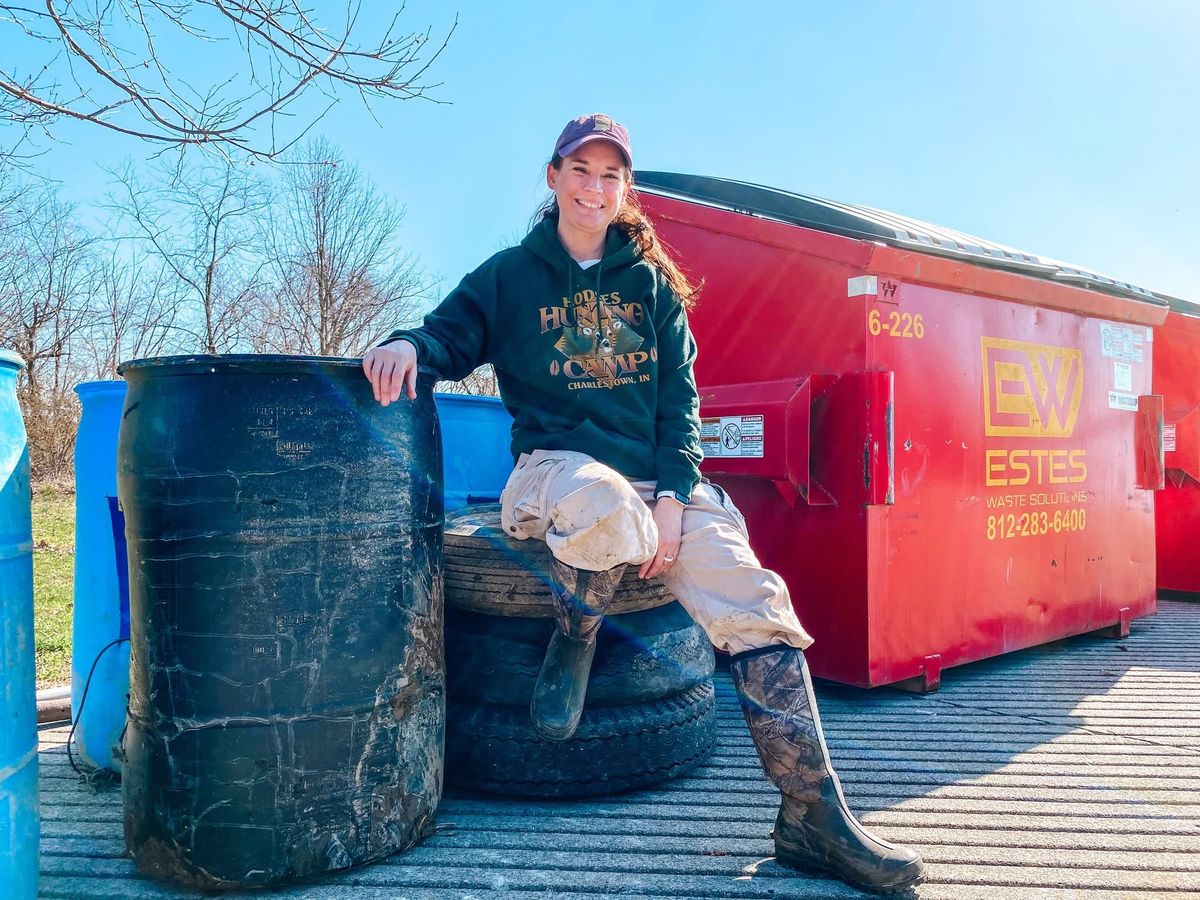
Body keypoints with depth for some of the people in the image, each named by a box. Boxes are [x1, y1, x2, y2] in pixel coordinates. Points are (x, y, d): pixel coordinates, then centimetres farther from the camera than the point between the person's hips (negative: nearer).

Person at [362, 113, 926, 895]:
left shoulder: (652, 281, 14)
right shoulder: (511, 275, 10)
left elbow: (680, 393, 8)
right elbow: (451, 337, 8)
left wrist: (673, 495, -7)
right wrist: (409, 344, -19)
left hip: (659, 476, 3)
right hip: (557, 463, -3)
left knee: (755, 599, -19)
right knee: (605, 505, -42)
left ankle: (815, 818, -12)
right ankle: (576, 636, -7)